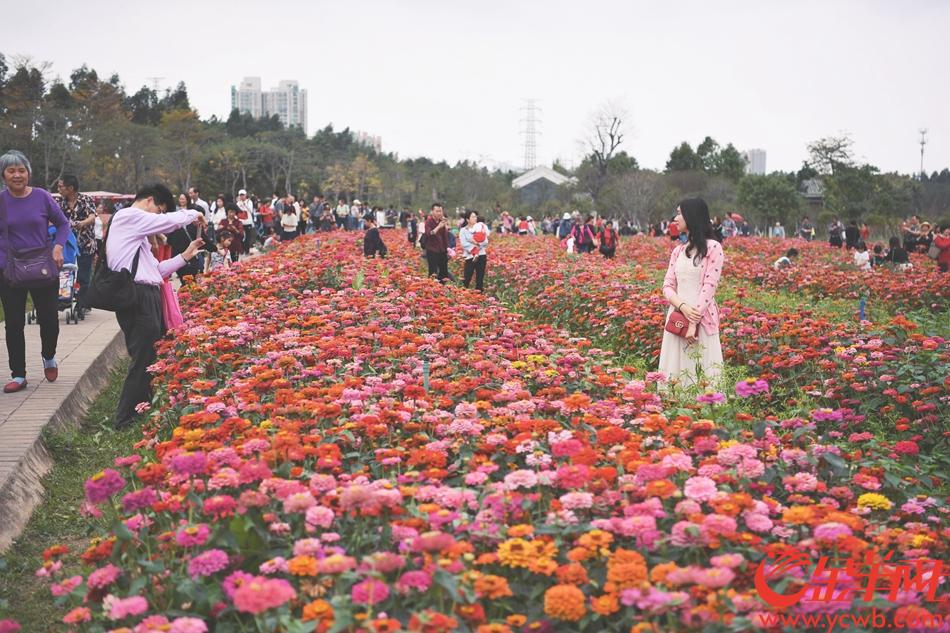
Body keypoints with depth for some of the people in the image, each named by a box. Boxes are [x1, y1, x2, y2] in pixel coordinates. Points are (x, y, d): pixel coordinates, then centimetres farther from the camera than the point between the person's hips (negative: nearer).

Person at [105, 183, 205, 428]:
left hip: (147, 297, 10)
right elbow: (170, 221, -13)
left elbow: (154, 270, 22)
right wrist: (193, 214, 6)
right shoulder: (127, 217, -4)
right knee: (143, 360, -6)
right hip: (137, 297, -10)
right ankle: (126, 420, 1)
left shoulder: (136, 228, 26)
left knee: (152, 359, 14)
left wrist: (185, 256, 18)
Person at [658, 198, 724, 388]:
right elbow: (668, 286, 9)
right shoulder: (678, 251, 14)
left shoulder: (712, 247, -4)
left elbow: (709, 287, -11)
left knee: (703, 377, -4)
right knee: (675, 375, 6)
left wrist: (694, 322, -17)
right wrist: (682, 306, -12)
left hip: (703, 320, -6)